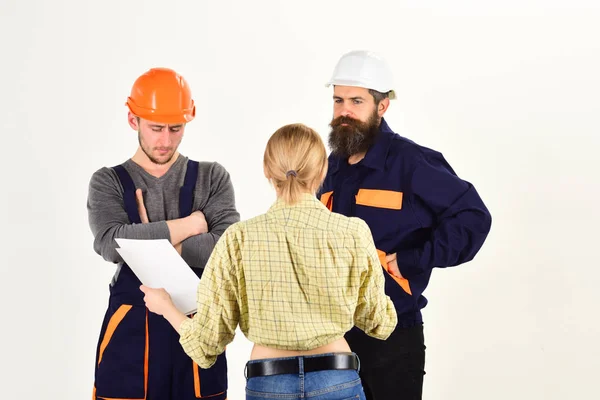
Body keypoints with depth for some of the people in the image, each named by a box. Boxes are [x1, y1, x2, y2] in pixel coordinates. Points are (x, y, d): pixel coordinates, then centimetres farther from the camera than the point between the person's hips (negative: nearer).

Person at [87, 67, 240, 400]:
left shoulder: (213, 178, 6)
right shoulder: (108, 182, 5)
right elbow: (111, 244, -13)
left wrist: (150, 241, -10)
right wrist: (189, 225, -8)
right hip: (129, 330, -1)